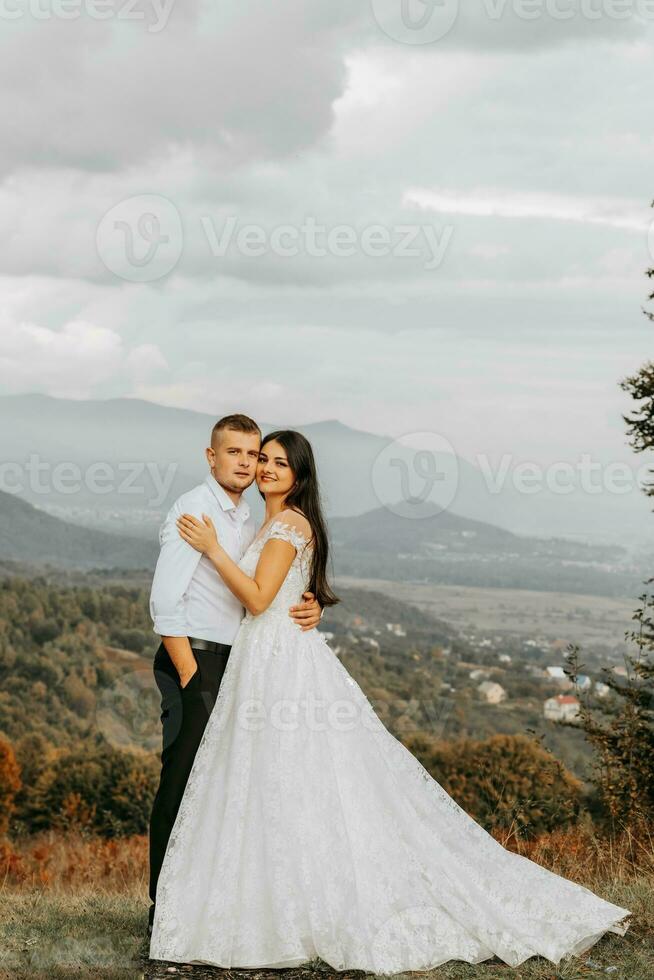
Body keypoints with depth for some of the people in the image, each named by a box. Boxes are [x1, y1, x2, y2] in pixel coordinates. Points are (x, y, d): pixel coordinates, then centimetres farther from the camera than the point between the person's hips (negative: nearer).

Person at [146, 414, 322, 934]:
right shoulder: (193, 511, -10)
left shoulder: (247, 520, 16)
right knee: (183, 783, -8)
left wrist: (309, 608, -5)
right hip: (194, 659, -8)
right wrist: (190, 677, -17)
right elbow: (164, 601, -16)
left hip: (232, 662, 8)